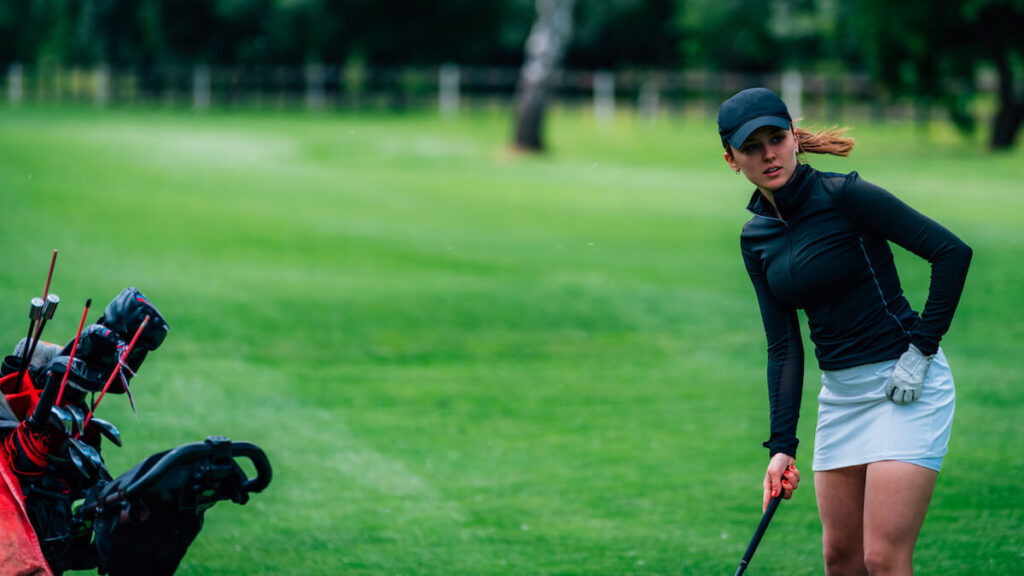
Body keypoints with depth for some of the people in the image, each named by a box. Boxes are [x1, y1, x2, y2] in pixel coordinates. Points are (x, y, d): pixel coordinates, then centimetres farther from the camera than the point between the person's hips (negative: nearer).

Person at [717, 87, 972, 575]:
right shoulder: (755, 239, 6)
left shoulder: (844, 196, -14)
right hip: (839, 391, 7)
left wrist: (922, 348, -15)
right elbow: (783, 348, 7)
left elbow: (953, 252, -15)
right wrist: (782, 445, 0)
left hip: (906, 384, -7)